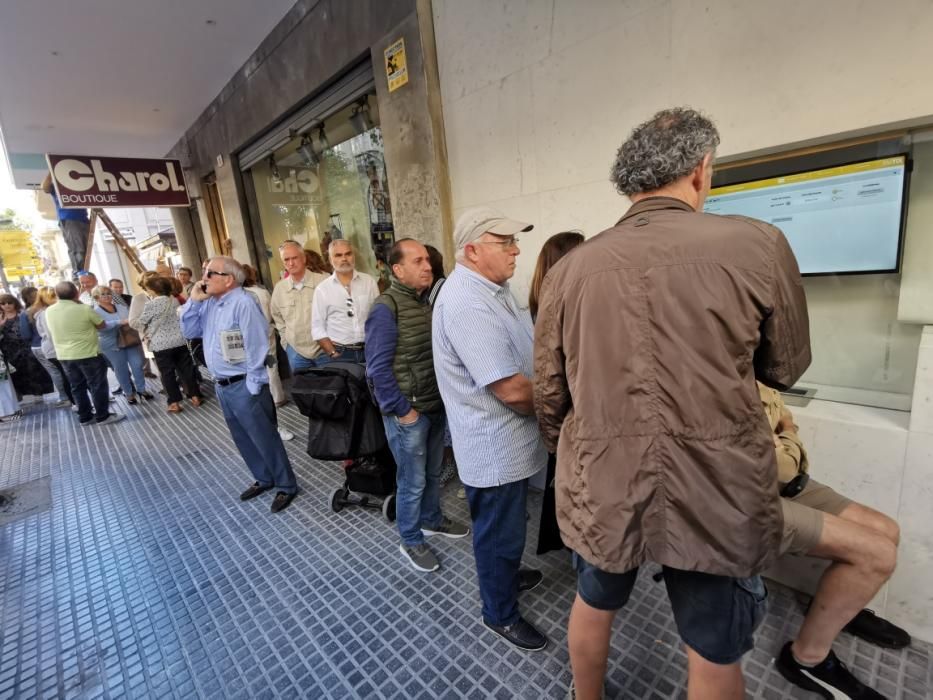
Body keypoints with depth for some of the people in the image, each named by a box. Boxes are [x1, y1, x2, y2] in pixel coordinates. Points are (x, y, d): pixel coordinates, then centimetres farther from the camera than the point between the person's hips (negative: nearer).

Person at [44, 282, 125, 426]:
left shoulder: (49, 311, 2)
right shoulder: (84, 309, -16)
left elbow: (53, 331, 19)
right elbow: (102, 325, -3)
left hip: (63, 355, 6)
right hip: (88, 354, -6)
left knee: (77, 387, 14)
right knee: (97, 385, 3)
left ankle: (85, 417, 21)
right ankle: (103, 416, 7)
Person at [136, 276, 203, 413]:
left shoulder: (151, 304, -10)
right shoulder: (174, 300, 4)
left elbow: (140, 323, 0)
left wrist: (144, 332, 20)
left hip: (161, 344, -4)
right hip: (180, 341, 4)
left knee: (167, 373, 5)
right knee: (186, 368, 10)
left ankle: (174, 403, 9)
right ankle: (195, 397, 15)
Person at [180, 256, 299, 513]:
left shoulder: (243, 303, -18)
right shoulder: (208, 303, 9)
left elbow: (257, 345, -21)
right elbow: (190, 331, 11)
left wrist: (254, 385, -19)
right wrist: (193, 301, 0)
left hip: (244, 385, -9)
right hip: (222, 385, 9)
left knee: (264, 438, 1)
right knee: (243, 439, 19)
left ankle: (287, 485, 16)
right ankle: (264, 479, 35)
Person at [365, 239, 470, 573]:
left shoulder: (427, 302, 7)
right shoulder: (385, 308, -17)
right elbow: (378, 369, -19)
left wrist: (446, 395, 7)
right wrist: (402, 410, -17)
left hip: (437, 405, 7)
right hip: (409, 413, -7)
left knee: (433, 472, 23)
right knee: (412, 481, 9)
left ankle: (432, 520, 45)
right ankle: (410, 541, 30)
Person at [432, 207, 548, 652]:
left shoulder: (490, 288, 7)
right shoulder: (468, 302, -28)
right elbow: (512, 389, -30)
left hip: (507, 439, 10)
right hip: (495, 445, -10)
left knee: (504, 527, 29)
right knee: (499, 532, 12)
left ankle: (504, 576, 53)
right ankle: (500, 613, 36)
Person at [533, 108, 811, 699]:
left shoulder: (570, 268, -5)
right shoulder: (759, 244, -9)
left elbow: (550, 395, 2)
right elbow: (785, 369, 5)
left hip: (601, 488, 3)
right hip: (718, 494, -1)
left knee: (594, 606, 28)